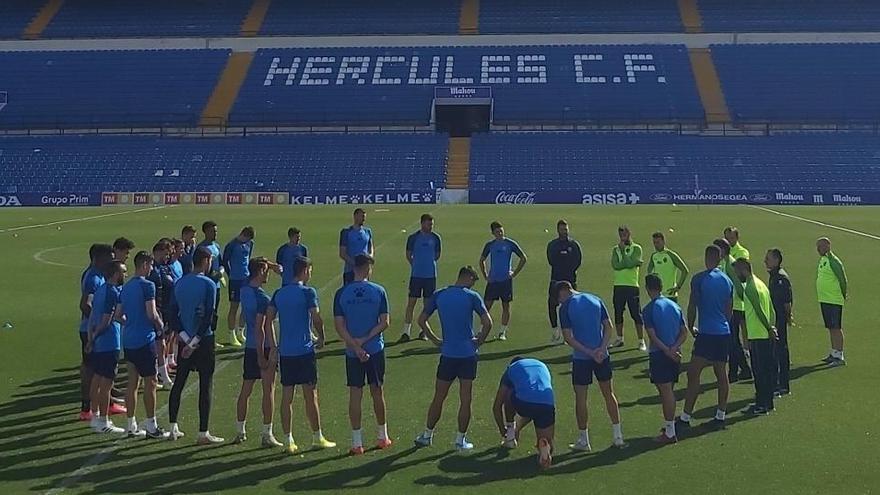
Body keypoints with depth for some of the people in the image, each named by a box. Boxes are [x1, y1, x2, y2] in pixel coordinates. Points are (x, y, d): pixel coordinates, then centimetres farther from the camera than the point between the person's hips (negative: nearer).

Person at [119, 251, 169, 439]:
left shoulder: (125, 287, 12)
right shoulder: (147, 285, -12)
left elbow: (117, 315, 13)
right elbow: (151, 313, -19)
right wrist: (160, 325, -1)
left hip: (128, 340, 8)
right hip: (145, 340, -8)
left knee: (133, 382, 11)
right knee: (150, 383, 0)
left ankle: (131, 426, 15)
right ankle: (151, 427, 3)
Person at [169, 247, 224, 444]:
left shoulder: (180, 283, 6)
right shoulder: (208, 285, -12)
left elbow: (173, 313, 4)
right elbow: (209, 317, -18)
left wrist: (185, 338, -1)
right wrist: (195, 343, -15)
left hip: (184, 340, 6)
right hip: (203, 340, -6)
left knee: (179, 383, 15)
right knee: (206, 386, 0)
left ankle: (173, 428, 20)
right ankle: (203, 433, 2)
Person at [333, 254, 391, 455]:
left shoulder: (341, 293, -3)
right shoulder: (378, 291, -5)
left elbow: (339, 326, -7)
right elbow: (384, 322, -9)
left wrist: (355, 346, -10)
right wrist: (365, 340, -9)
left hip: (352, 352, 0)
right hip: (375, 349, 0)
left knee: (355, 394, 4)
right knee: (377, 392, 13)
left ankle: (357, 442, 6)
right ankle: (382, 436, 24)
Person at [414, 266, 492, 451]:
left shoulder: (439, 295, 3)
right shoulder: (472, 296, -6)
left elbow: (421, 320, 5)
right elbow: (487, 323, -13)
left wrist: (436, 340, 10)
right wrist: (479, 341, 2)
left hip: (447, 354, 3)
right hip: (468, 354, -2)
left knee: (438, 398, 14)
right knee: (465, 399, 6)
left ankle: (427, 435, 22)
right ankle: (461, 440, 10)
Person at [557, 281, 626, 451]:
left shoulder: (566, 307, -6)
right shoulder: (596, 300, 8)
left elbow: (568, 337, -12)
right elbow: (608, 327, 3)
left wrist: (589, 352, -12)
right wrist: (601, 349, -7)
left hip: (580, 357, -4)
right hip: (602, 356, 4)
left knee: (581, 398, 6)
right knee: (609, 394, 15)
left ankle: (583, 441, 12)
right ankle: (618, 437, 18)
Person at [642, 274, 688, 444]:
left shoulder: (649, 309, -8)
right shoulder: (674, 305, 10)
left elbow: (653, 336, -15)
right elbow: (684, 332, 6)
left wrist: (667, 351, -14)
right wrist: (674, 348, -6)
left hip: (659, 354, -6)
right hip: (675, 354, 6)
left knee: (666, 391, -6)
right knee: (669, 390, 17)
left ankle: (670, 433, -4)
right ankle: (668, 426, 27)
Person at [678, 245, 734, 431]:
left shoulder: (699, 279, -8)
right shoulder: (727, 281, 10)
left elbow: (692, 307, -5)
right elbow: (729, 309, 16)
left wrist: (691, 327, 8)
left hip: (707, 333, -7)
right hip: (724, 332, 7)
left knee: (693, 374, -5)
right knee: (721, 374, 10)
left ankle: (685, 417, -6)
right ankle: (721, 416, 14)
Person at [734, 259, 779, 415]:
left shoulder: (750, 287, -16)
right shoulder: (760, 284, 14)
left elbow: (759, 311, -20)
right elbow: (772, 311, 16)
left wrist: (769, 329, -16)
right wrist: (771, 328, 16)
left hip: (757, 336, -9)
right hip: (766, 336, 9)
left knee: (759, 371, -3)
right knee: (767, 370, 13)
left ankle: (761, 405, 2)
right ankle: (767, 402, 20)